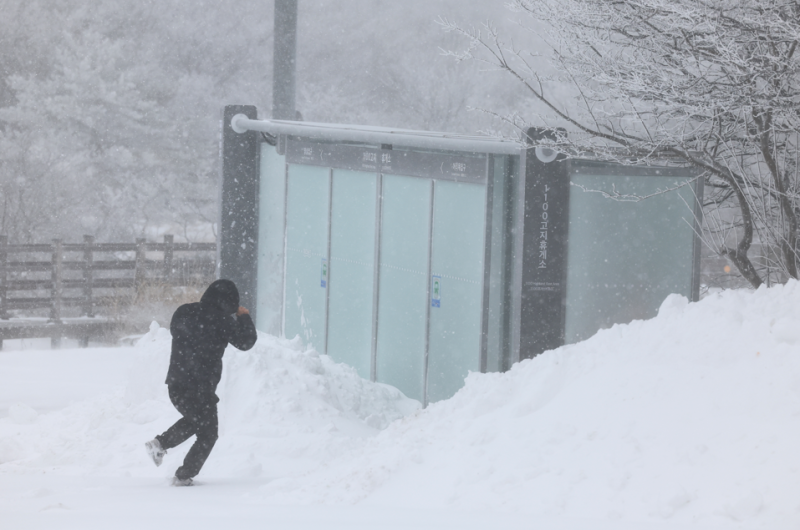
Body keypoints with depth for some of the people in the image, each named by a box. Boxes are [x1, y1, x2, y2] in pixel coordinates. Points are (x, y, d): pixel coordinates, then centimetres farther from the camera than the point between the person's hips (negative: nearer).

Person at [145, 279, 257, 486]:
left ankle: (161, 442, 14)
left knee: (194, 420, 31)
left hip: (175, 384, 6)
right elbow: (245, 342, -4)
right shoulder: (221, 320, -13)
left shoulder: (183, 312, 4)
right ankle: (183, 476, 11)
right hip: (200, 387, -6)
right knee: (207, 434, 11)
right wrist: (244, 318, 12)